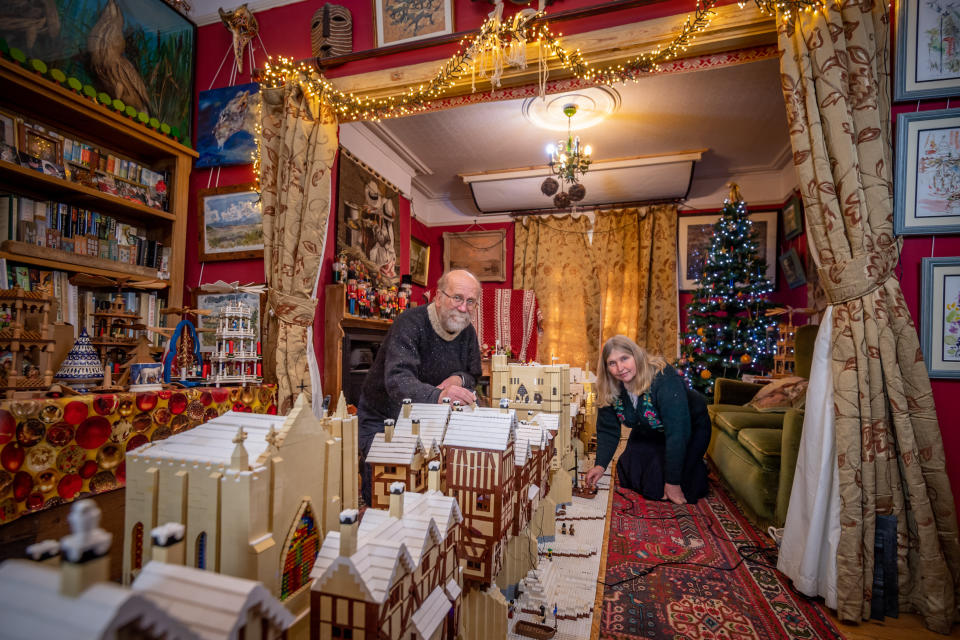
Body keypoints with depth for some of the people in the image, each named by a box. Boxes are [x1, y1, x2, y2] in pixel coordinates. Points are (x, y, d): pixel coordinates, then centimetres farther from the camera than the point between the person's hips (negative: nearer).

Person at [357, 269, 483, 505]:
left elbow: (473, 377, 8)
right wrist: (438, 395, -60)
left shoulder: (467, 332, -1)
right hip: (382, 419, -5)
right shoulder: (410, 323, -25)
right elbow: (397, 381, -40)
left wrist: (459, 379, -18)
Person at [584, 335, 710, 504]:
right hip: (649, 433, 6)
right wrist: (600, 465, -24)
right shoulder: (610, 390, -19)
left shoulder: (664, 380, -38)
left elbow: (678, 432, -37)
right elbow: (608, 430, -10)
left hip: (689, 428, -5)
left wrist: (672, 482, -34)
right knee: (630, 473, 1)